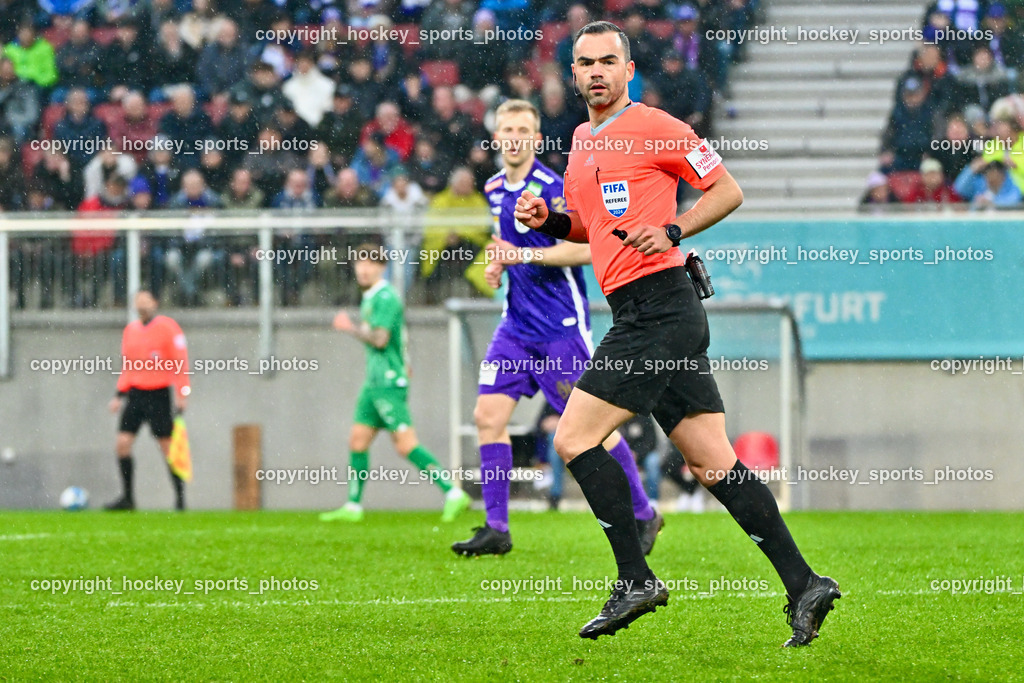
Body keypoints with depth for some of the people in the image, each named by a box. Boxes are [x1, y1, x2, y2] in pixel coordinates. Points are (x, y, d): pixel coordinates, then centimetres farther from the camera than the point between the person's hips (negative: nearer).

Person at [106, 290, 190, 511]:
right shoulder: (131, 330, 13)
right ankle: (128, 497, 3)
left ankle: (180, 497, 6)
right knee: (122, 443, -4)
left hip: (159, 394, -6)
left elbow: (180, 361, -9)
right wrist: (120, 394, 14)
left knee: (168, 447, -2)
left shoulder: (167, 327, -6)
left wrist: (182, 393, -15)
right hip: (135, 393, 6)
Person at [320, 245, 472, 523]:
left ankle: (453, 493, -15)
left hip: (389, 383, -10)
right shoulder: (370, 298, 18)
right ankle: (353, 507, 14)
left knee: (406, 445, -14)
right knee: (357, 440, 9)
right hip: (374, 383, 10)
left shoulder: (385, 298, -12)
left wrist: (350, 327, -10)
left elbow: (379, 339, -20)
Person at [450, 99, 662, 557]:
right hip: (517, 326, 7)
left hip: (561, 327, -7)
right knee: (488, 414, -4)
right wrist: (498, 263, 9)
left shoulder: (551, 188, -14)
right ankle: (496, 528, -1)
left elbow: (584, 248, -20)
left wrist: (524, 254, -22)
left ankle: (643, 515, 14)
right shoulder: (495, 189, 10)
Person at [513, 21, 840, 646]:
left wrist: (673, 231, -15)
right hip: (640, 313, 9)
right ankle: (804, 584, 0)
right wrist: (549, 220, 12)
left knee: (575, 440, -9)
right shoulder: (582, 142, 20)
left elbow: (728, 190, -3)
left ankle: (637, 581, -5)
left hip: (659, 307, -9)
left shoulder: (654, 127, -5)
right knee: (714, 463, 3)